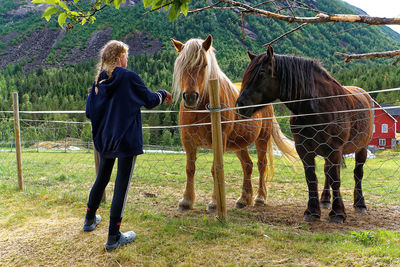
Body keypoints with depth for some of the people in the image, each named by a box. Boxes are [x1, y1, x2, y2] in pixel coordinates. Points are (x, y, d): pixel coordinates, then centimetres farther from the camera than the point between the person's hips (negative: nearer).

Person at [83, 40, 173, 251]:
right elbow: (149, 100, -2)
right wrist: (162, 94, 18)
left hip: (104, 140, 7)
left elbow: (89, 111, 8)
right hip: (127, 140, -6)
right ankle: (113, 237, 6)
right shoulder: (129, 77, -12)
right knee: (121, 186, 0)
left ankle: (90, 220, 41)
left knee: (101, 179, 24)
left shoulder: (99, 81, 4)